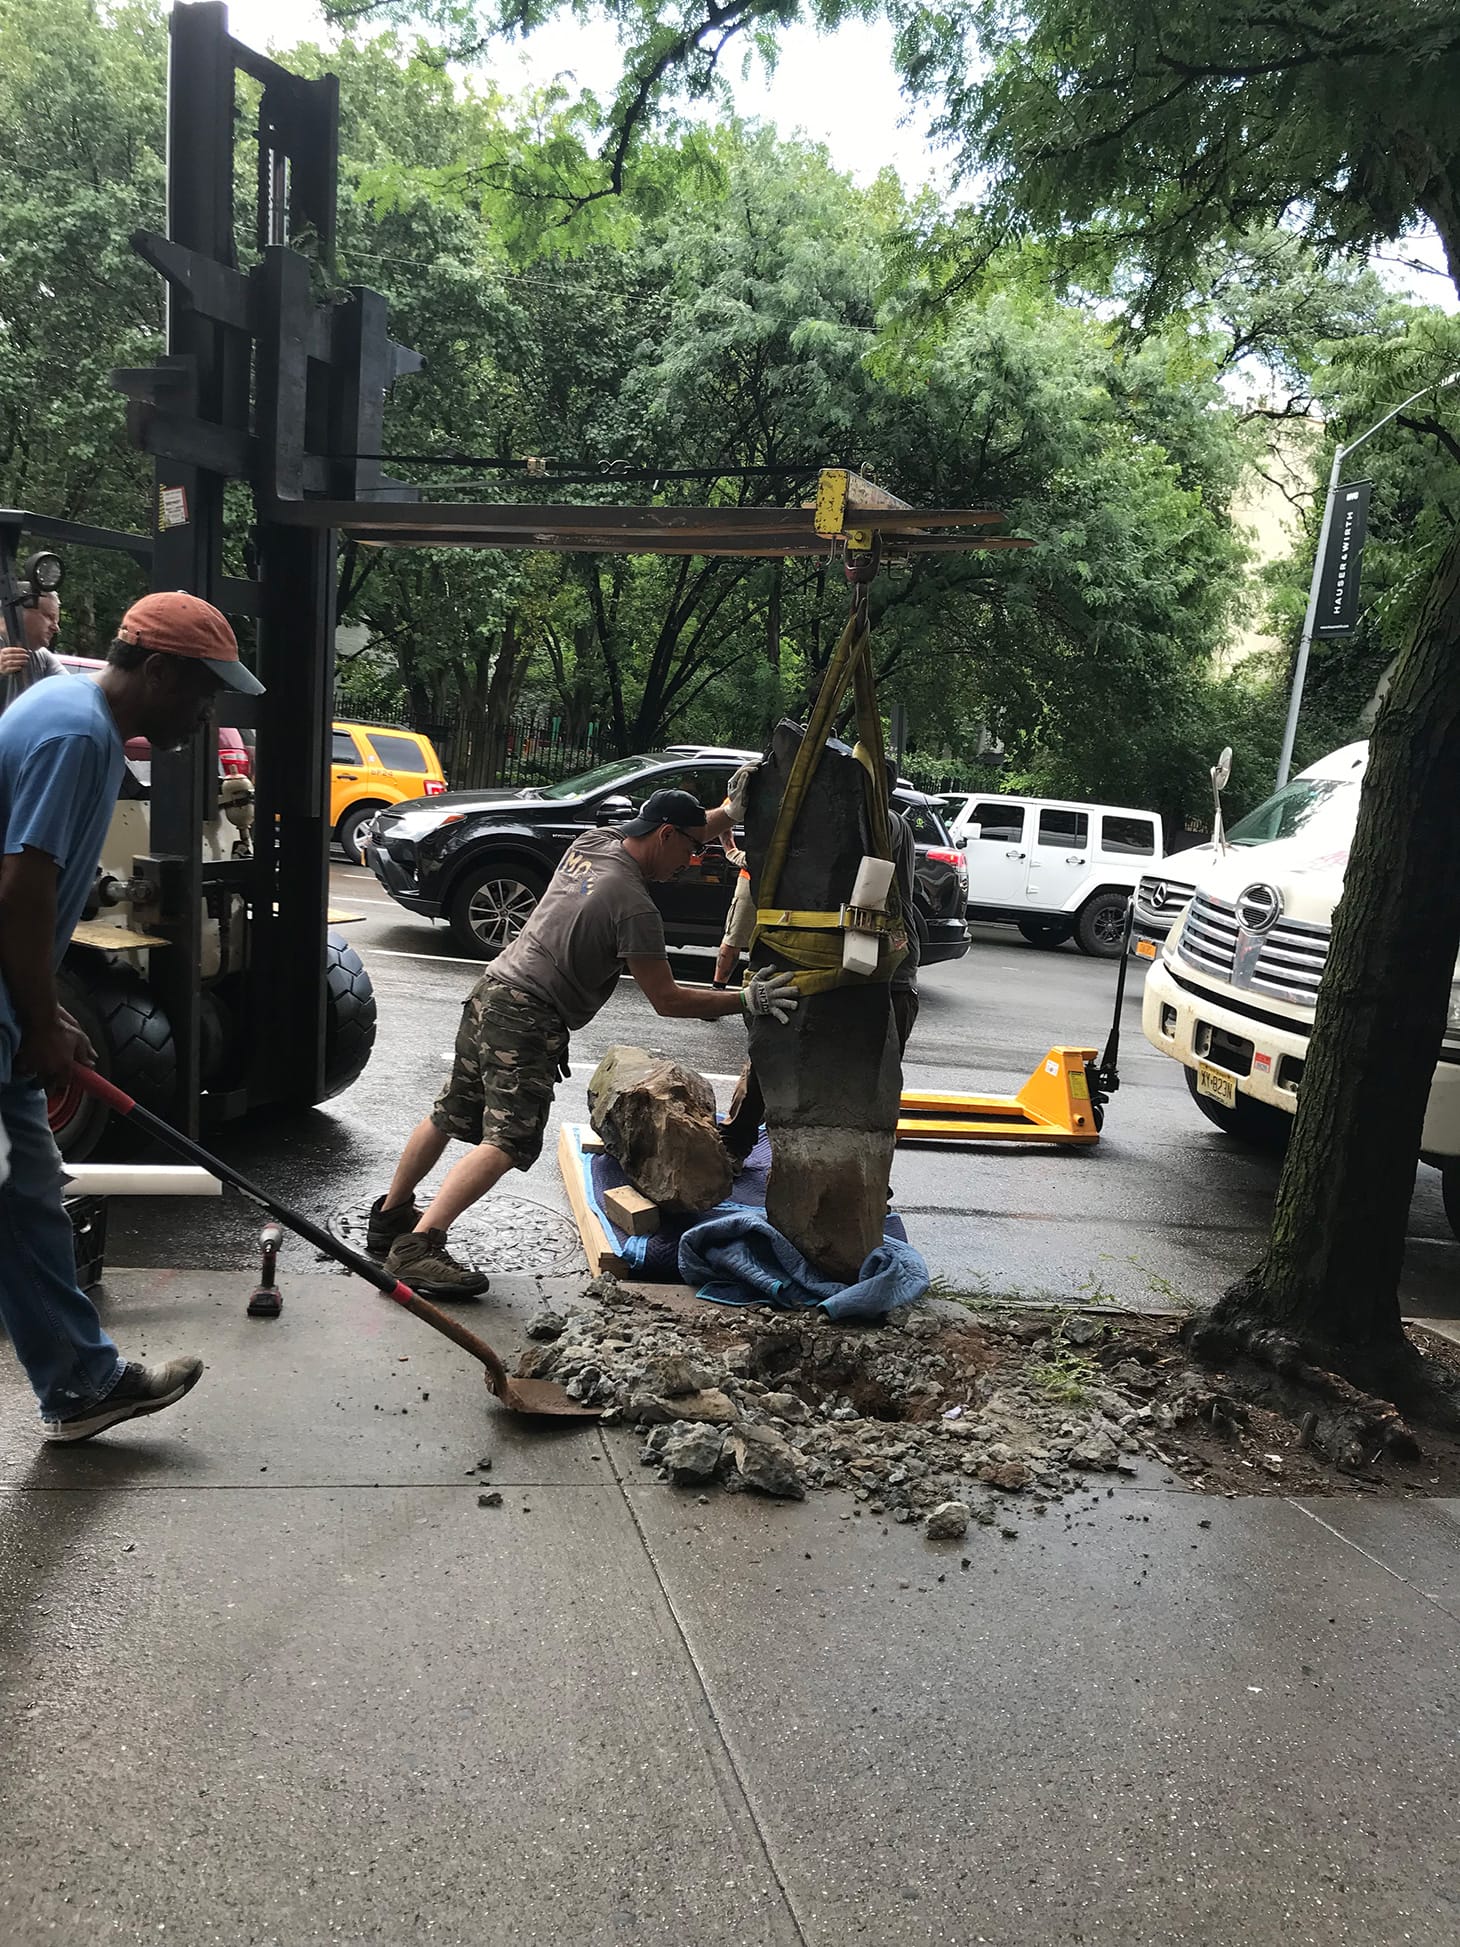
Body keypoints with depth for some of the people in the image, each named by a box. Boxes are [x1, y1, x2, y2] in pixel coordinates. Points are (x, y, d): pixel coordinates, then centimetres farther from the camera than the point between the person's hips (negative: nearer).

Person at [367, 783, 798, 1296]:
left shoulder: (592, 842, 8)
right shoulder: (635, 907, -17)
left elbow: (684, 833, 29)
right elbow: (665, 999, -13)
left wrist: (729, 812, 26)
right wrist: (746, 1000, -12)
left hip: (492, 991, 9)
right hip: (528, 1021, -9)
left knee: (450, 1116, 20)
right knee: (508, 1142, -15)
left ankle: (389, 1217, 32)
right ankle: (418, 1248, -24)